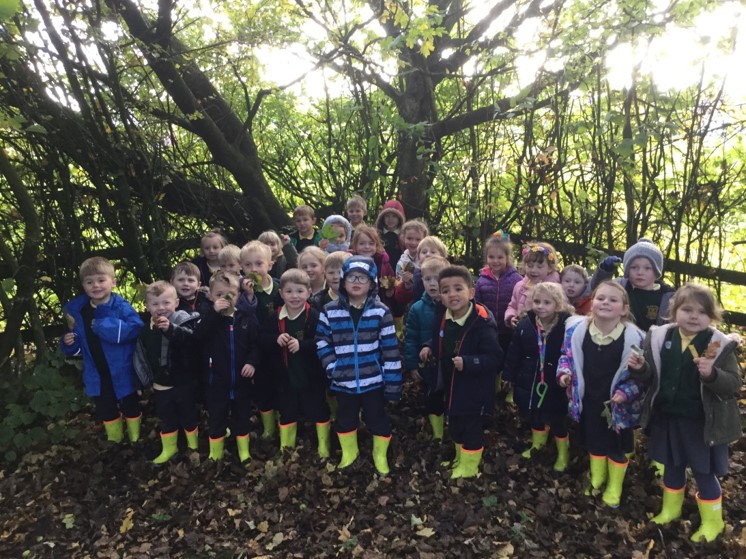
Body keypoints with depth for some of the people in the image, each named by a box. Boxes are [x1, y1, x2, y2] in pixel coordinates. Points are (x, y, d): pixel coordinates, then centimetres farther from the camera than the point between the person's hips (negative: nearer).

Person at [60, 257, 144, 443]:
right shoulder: (77, 310, -2)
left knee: (130, 407, 17)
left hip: (122, 372, -5)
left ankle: (135, 440, 39)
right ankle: (114, 441, 46)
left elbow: (136, 328, -33)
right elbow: (80, 344, 9)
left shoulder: (121, 307, -18)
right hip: (97, 375, 5)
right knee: (106, 411, 23)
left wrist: (105, 326, -34)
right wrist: (69, 343, -13)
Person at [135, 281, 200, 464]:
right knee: (166, 418, 18)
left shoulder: (183, 321, -16)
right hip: (161, 385, 4)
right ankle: (169, 448, 36)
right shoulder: (145, 331, 0)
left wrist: (171, 329, -52)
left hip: (184, 382, -4)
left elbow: (191, 337, -38)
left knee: (188, 414, 13)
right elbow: (141, 358, 9)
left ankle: (194, 445, 33)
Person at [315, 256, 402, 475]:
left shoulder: (381, 312, -9)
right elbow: (321, 341, 5)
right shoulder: (330, 311, -4)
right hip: (344, 381, 2)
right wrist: (331, 367, -7)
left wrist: (392, 382, -8)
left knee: (377, 418, 13)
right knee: (345, 418, 19)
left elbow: (390, 349, -8)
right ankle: (349, 452, 44)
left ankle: (380, 455, 37)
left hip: (373, 380, -2)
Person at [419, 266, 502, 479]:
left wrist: (467, 363, -34)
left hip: (473, 388, -7)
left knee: (471, 427, 11)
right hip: (451, 383, 7)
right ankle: (460, 458, 48)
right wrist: (429, 347, -2)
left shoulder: (482, 322, -26)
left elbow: (494, 357, -25)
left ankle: (469, 466, 34)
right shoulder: (442, 316, -4)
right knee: (455, 425, 23)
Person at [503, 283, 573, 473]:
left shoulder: (567, 326, -19)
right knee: (533, 415, 23)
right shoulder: (525, 324, -6)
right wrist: (508, 375, 5)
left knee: (556, 419, 12)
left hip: (555, 384, -4)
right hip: (529, 381, 4)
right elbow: (514, 353, 2)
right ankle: (538, 443, 51)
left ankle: (563, 453, 38)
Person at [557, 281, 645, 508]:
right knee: (593, 440, 21)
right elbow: (567, 355, 5)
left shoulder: (633, 337, -18)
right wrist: (564, 373, -11)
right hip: (588, 399, 2)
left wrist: (625, 392, -20)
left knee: (617, 445, 15)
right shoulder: (576, 329, -11)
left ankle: (614, 487, 38)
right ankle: (596, 478, 46)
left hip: (617, 403, -2)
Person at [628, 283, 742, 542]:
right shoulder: (660, 337, -4)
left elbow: (734, 384, -14)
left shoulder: (720, 345, -13)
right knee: (672, 465, 21)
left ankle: (712, 521, 33)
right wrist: (639, 368, -17)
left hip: (701, 422, -3)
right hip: (666, 416, 4)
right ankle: (670, 508, 43)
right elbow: (652, 376, 5)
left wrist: (711, 374, -33)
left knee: (704, 472, 11)